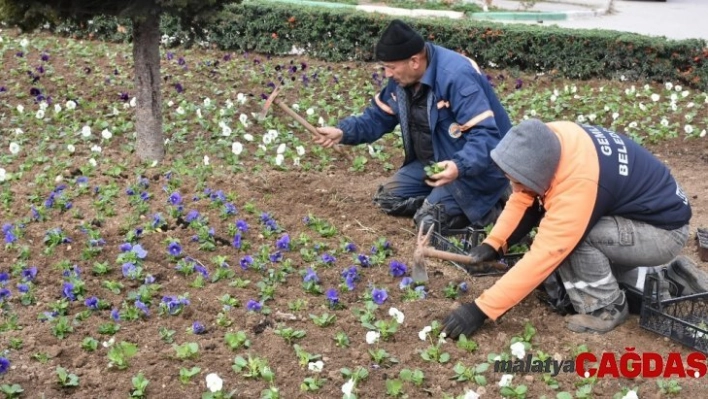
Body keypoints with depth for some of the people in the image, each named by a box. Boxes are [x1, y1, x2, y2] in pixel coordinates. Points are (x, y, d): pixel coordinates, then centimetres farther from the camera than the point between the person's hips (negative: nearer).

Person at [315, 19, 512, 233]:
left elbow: (486, 134, -33)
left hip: (476, 167, -8)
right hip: (435, 162, 9)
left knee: (430, 220, -20)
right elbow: (379, 116, 6)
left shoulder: (457, 76, -30)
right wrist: (344, 131, -12)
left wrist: (459, 167, -50)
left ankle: (495, 203, 0)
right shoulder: (402, 77, -5)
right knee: (387, 198, 7)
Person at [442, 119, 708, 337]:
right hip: (639, 209, 9)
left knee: (570, 239, -27)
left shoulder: (578, 185, -37)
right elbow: (522, 199, -1)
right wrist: (494, 243, -13)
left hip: (664, 231, -8)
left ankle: (607, 308, -3)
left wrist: (481, 309, -33)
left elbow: (543, 257, -35)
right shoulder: (549, 142, -16)